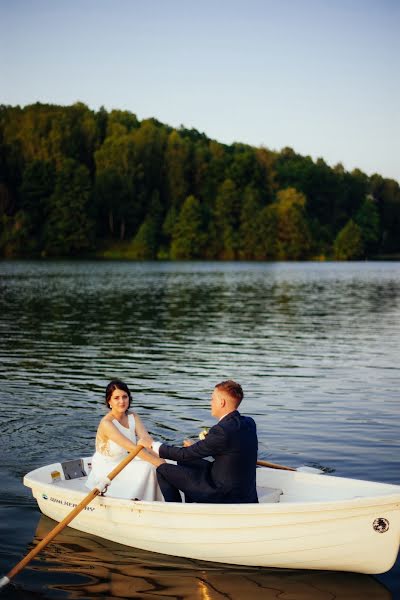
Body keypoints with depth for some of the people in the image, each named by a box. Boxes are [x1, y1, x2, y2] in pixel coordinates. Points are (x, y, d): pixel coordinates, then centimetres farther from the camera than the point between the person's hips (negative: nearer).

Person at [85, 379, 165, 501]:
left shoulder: (133, 417, -1)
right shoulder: (106, 423, -23)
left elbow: (146, 439, -15)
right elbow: (132, 447, -31)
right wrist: (158, 462, -36)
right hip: (104, 471, -7)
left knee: (151, 465, -17)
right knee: (146, 467, -24)